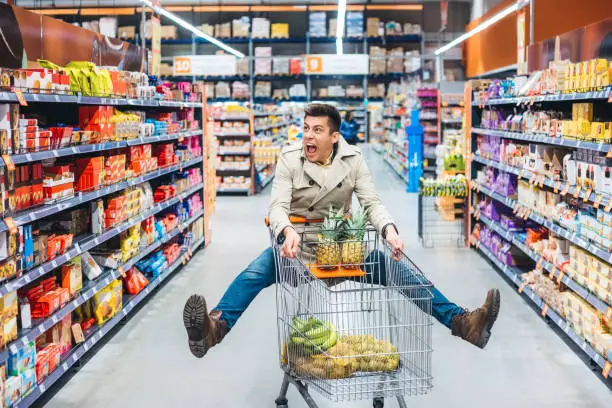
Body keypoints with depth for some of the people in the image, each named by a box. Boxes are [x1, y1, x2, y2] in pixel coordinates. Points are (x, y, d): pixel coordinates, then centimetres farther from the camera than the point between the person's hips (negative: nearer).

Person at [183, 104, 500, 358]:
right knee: (257, 271, -33)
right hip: (297, 241, -2)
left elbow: (371, 203, -6)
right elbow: (278, 206, -18)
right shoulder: (290, 159, -8)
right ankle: (216, 326, -55)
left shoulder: (353, 160, -2)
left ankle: (460, 322, -21)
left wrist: (389, 230, -30)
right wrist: (288, 232, -42)